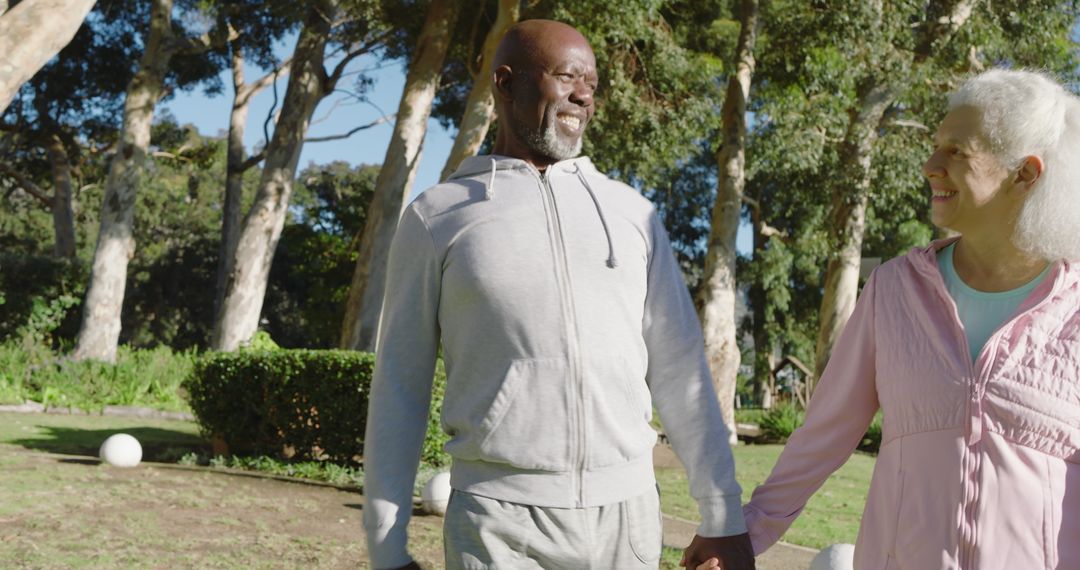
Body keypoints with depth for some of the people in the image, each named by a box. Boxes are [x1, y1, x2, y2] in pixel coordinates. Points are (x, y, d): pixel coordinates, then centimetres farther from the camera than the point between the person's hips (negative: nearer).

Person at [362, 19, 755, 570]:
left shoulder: (630, 212, 10)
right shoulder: (436, 218, 2)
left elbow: (679, 369, 9)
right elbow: (399, 389, 3)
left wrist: (723, 515, 4)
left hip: (627, 516, 3)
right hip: (499, 525, -2)